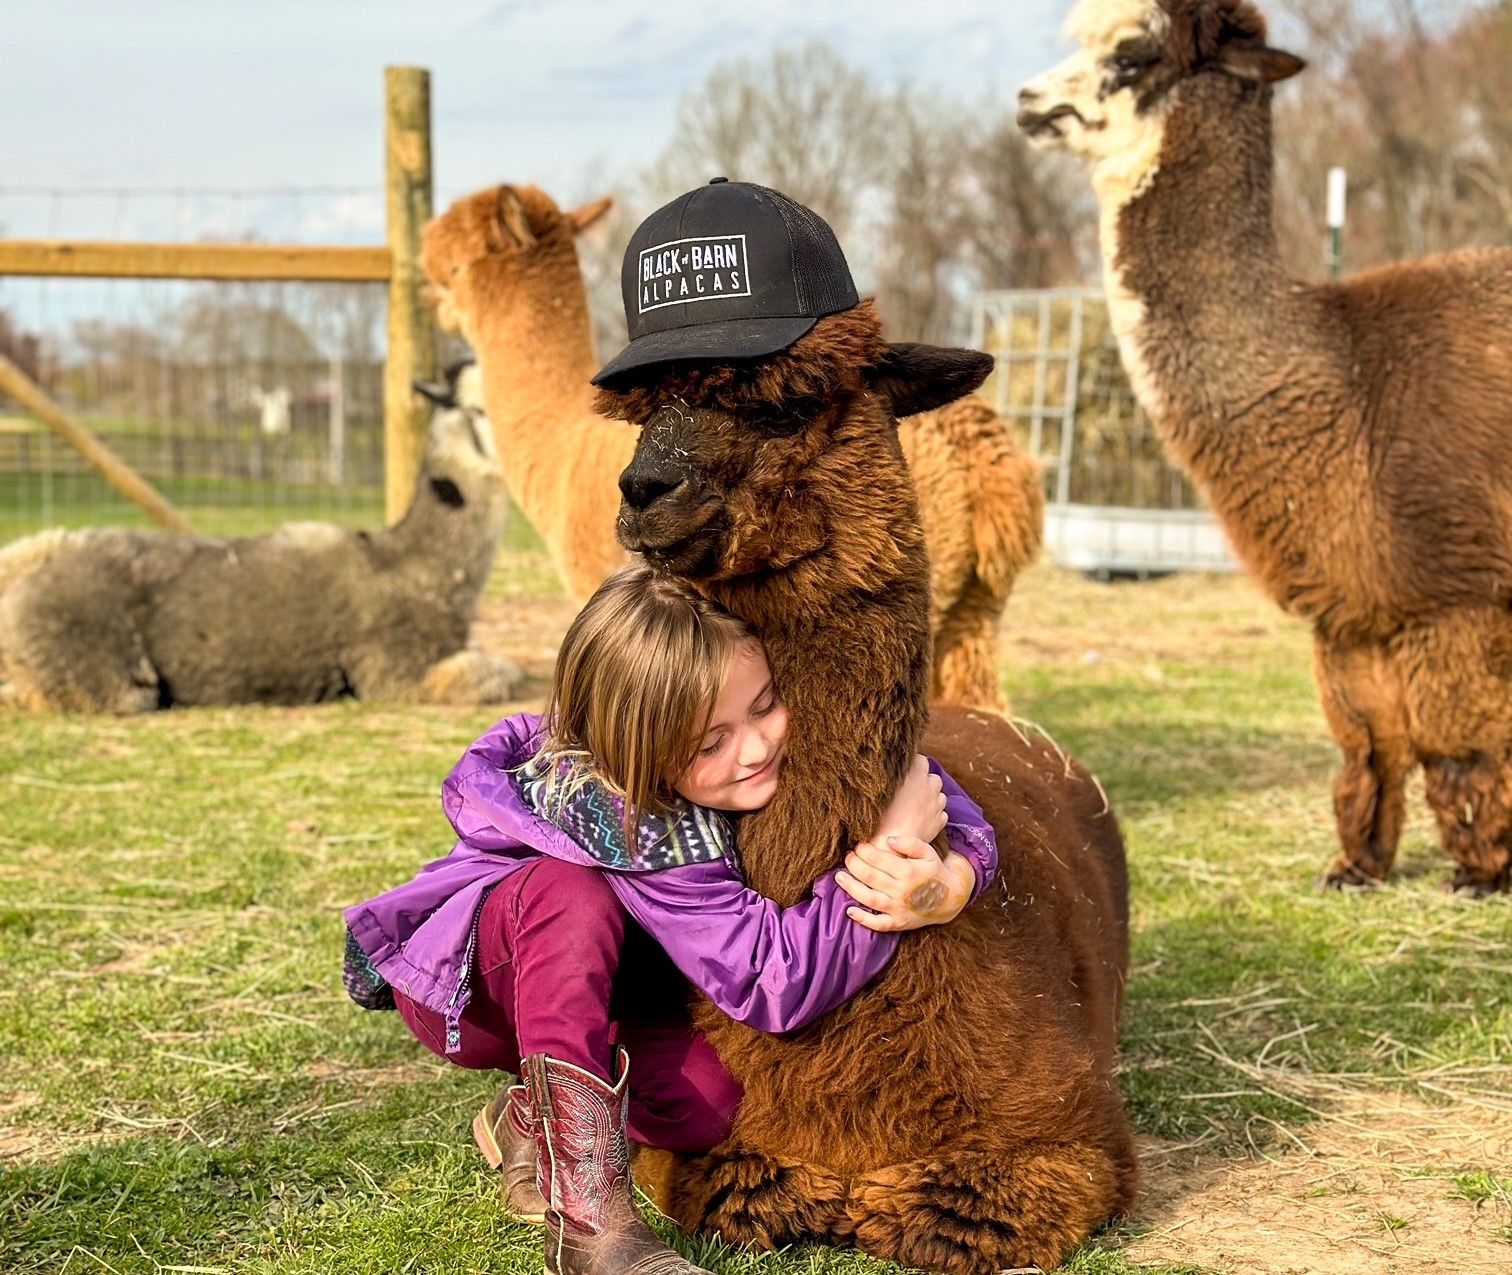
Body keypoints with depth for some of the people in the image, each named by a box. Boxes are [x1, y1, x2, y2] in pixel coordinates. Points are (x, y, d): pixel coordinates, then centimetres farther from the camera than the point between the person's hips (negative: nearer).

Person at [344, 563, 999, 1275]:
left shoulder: (789, 755, -21)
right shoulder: (623, 817, -38)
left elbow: (954, 818, -16)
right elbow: (773, 981, -41)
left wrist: (951, 882, -41)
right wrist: (892, 842, -41)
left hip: (596, 988, 6)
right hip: (457, 983, -5)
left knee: (709, 1102, -25)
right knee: (571, 894, -38)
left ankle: (530, 1121, 8)